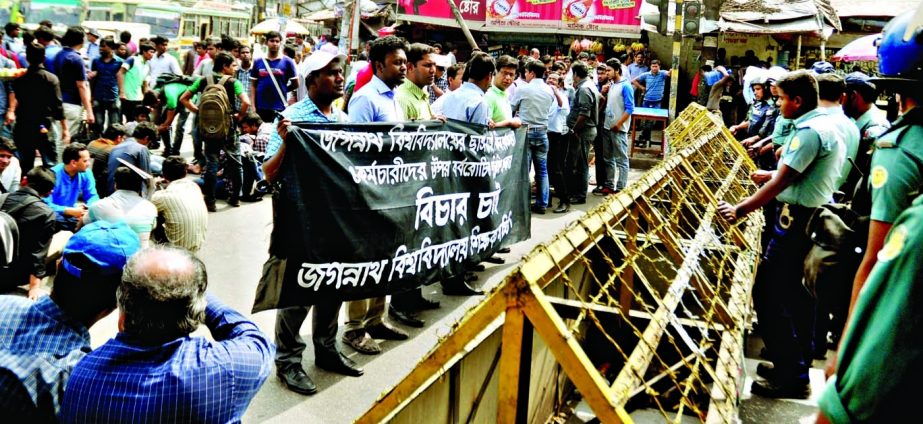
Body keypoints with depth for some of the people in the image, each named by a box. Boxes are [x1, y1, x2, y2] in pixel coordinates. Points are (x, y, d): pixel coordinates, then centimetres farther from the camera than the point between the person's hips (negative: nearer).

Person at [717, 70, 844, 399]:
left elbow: (781, 183, -23)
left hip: (798, 222, -11)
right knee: (797, 293, 18)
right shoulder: (829, 125, 12)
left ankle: (791, 376, 1)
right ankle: (797, 364, 29)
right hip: (815, 217, 11)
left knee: (768, 292, -5)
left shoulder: (809, 131, -19)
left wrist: (739, 210, -18)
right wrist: (774, 175, 23)